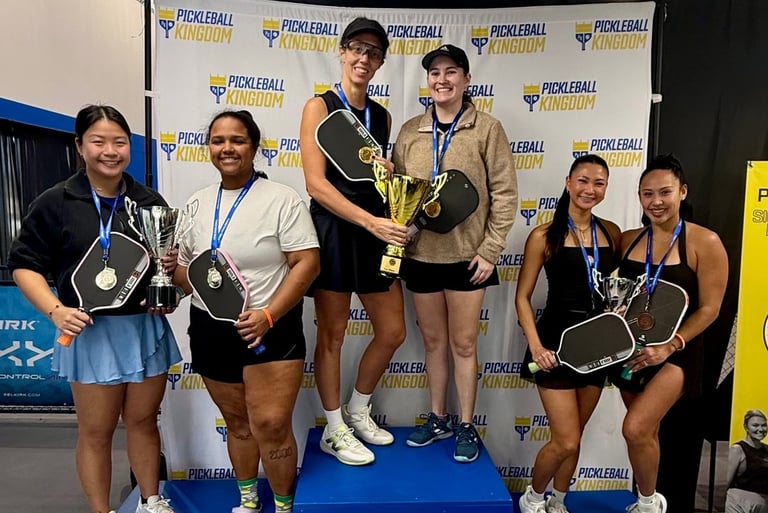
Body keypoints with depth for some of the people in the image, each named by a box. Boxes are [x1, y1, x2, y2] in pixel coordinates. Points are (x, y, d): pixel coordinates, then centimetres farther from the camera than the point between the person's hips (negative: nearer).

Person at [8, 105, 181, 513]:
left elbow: (170, 259, 14)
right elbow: (24, 264, -1)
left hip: (147, 327, 3)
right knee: (96, 431, 10)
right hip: (90, 332, -2)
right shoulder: (55, 202, -5)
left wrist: (171, 266, -8)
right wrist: (55, 310, -15)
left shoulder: (151, 202, 3)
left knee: (143, 421, 17)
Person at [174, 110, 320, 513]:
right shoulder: (197, 204, 8)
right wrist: (201, 283, -11)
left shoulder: (281, 198, -8)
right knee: (236, 421, 18)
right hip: (211, 330, 5)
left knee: (271, 425, -6)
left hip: (271, 329, -4)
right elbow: (181, 267, 13)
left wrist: (268, 315, -23)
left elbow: (307, 263, -14)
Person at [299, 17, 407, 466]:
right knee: (332, 335, 5)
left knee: (393, 332, 10)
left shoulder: (382, 116, 13)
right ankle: (334, 430, 25)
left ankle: (358, 411, 34)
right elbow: (317, 184, -14)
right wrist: (371, 221, -22)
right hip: (334, 231, -6)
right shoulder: (320, 108, -4)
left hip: (375, 231, 6)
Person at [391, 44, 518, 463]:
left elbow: (505, 194, -5)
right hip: (420, 254, 3)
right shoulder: (410, 131, 7)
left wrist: (490, 250, -9)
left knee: (464, 343, 6)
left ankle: (466, 426, 24)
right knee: (433, 341, 14)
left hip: (467, 255, -3)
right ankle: (437, 418, 31)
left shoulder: (487, 129, -2)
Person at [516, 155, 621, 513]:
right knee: (565, 441, -1)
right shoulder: (544, 236, -9)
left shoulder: (612, 233, 4)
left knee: (574, 436, 17)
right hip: (558, 339, -4)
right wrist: (535, 345, -17)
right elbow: (522, 297, -7)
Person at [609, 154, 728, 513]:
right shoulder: (628, 240, 2)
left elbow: (709, 308, -11)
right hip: (630, 350, 5)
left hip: (675, 353, -4)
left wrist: (669, 346, -20)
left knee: (635, 429, -14)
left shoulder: (705, 242, -11)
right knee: (646, 433, 17)